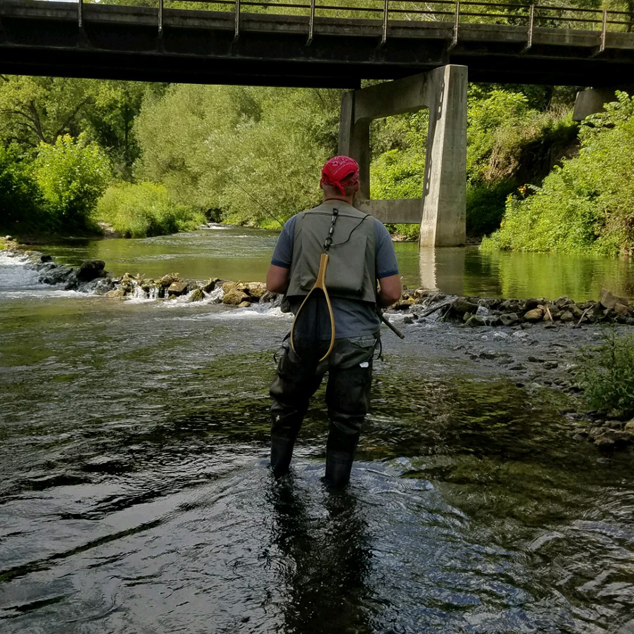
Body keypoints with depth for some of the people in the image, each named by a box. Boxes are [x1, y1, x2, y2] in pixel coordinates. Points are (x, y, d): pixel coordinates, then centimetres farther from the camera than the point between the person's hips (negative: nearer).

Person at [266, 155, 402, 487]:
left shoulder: (297, 224, 3)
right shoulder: (373, 229, 1)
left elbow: (274, 283, 1)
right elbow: (392, 293, -2)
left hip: (305, 333, 1)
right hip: (355, 336, -1)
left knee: (288, 401, 23)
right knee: (346, 414, 12)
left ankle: (279, 466, 36)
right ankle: (337, 479, 20)